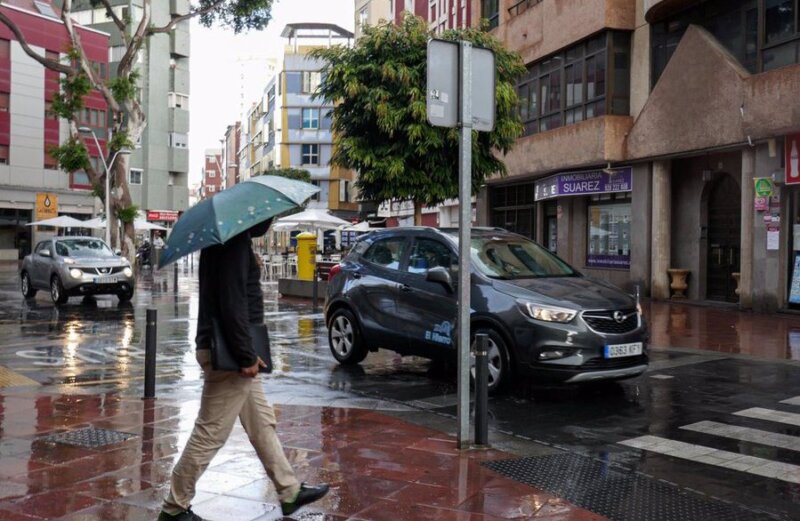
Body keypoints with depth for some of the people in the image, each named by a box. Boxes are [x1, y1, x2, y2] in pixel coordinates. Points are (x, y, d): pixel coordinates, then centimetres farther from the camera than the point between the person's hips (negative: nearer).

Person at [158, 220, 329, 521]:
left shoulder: (225, 239, 13)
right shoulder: (235, 244, -18)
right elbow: (232, 304, -25)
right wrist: (246, 356, -22)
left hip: (229, 350, 11)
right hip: (227, 354, -11)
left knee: (262, 423, 17)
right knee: (210, 434, 1)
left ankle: (290, 492, 28)